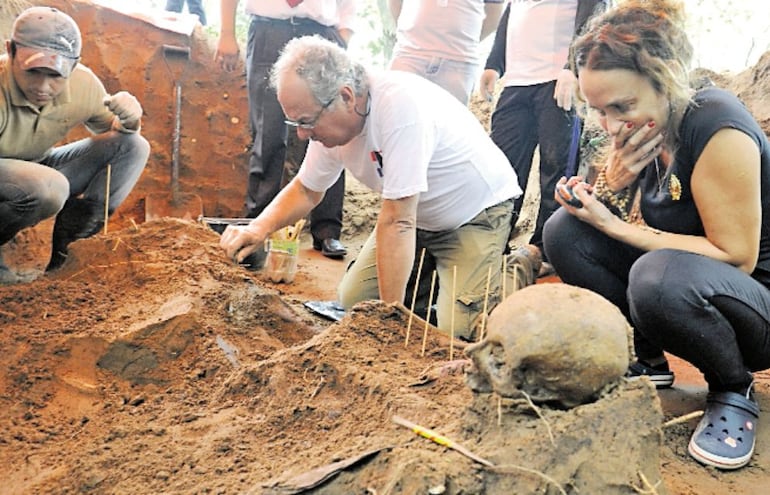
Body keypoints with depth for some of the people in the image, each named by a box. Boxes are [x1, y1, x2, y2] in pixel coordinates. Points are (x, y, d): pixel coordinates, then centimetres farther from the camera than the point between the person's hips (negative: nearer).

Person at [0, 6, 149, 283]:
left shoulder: (84, 84, -15)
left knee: (134, 148, -9)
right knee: (49, 187, -39)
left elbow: (111, 132, 4)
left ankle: (61, 245, -8)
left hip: (38, 168, 6)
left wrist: (128, 121, -20)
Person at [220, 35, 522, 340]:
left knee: (456, 332, -18)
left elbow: (396, 222, -35)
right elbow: (306, 190, 4)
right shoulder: (329, 118, -13)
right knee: (354, 298, 0)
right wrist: (260, 228, -15)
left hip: (477, 213, -7)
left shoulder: (401, 105, -38)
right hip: (418, 215, 7)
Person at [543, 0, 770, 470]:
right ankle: (648, 362, 5)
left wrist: (613, 226, -25)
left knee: (661, 277, -39)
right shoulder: (639, 130, -3)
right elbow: (605, 217, 1)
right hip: (678, 281, 7)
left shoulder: (716, 127, -25)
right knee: (565, 230, -8)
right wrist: (613, 181, -21)